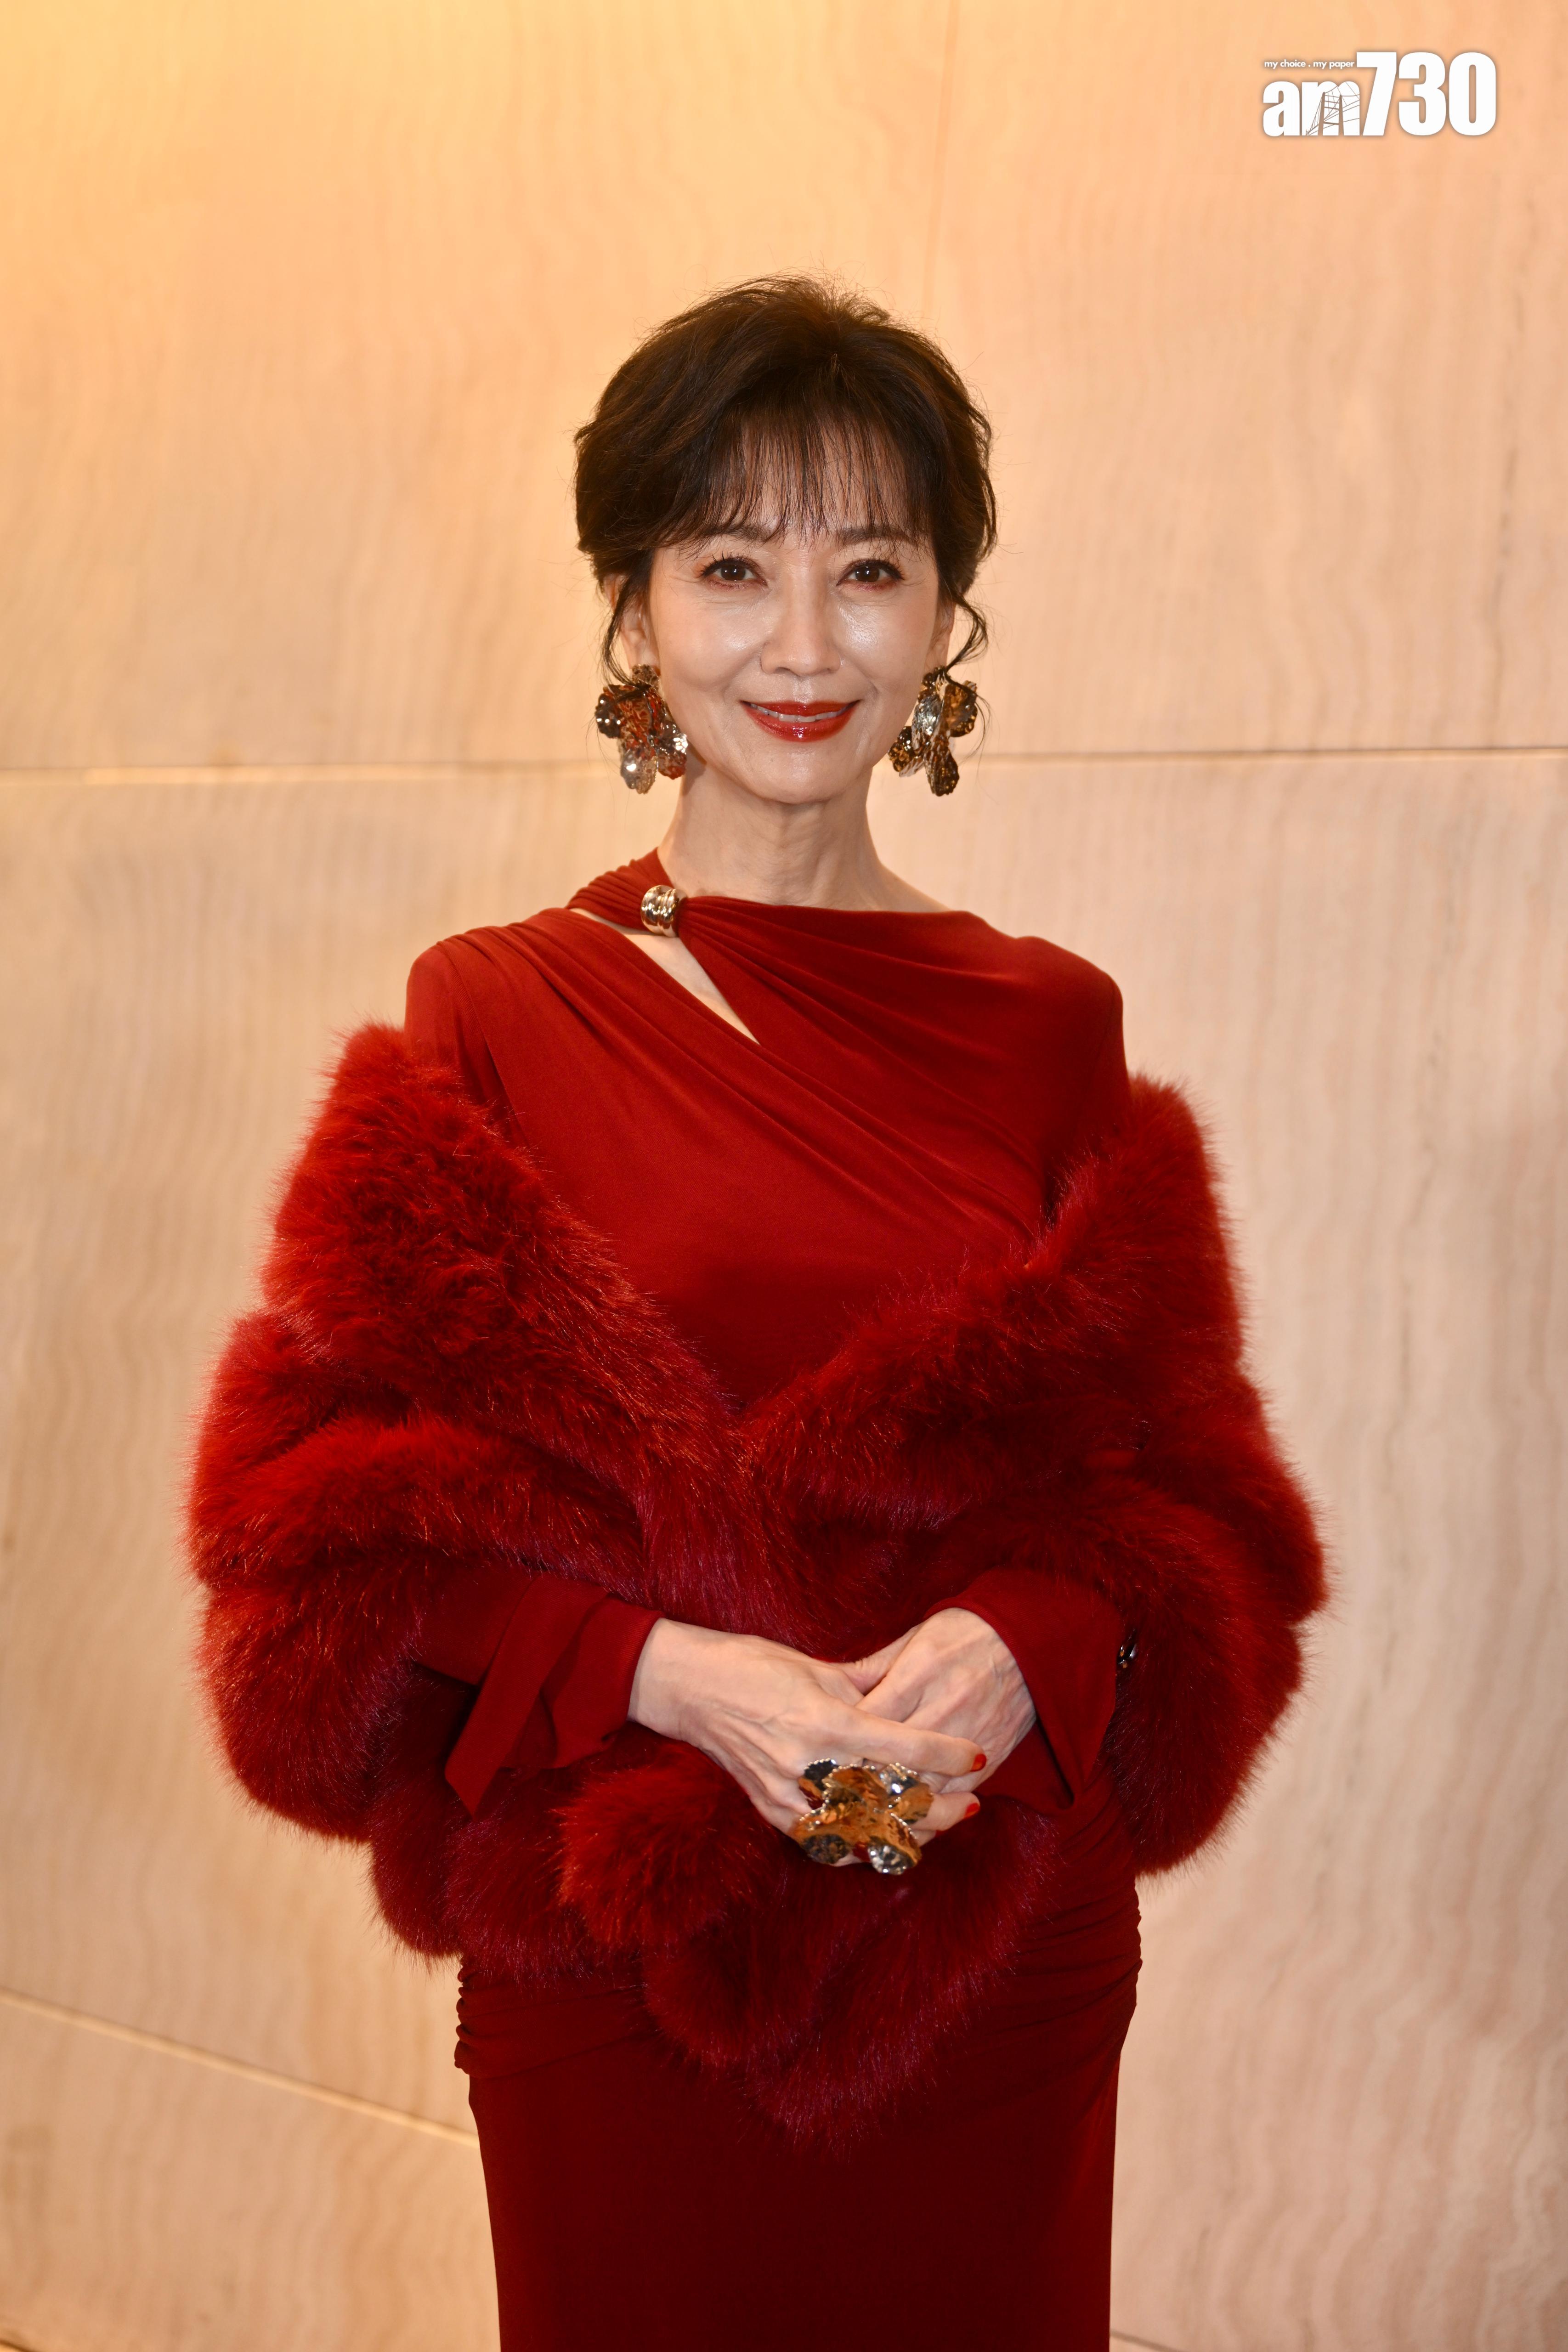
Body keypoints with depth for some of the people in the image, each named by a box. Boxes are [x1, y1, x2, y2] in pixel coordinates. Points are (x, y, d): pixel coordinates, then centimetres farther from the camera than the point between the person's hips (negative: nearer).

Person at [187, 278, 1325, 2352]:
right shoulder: (493, 1020, -3)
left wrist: (1031, 1646, -15)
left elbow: (1184, 1489, 5)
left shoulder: (1052, 1028, 3)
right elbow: (343, 1512, -4)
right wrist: (660, 1673, -18)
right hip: (615, 1951, -2)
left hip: (1001, 1939, 2)